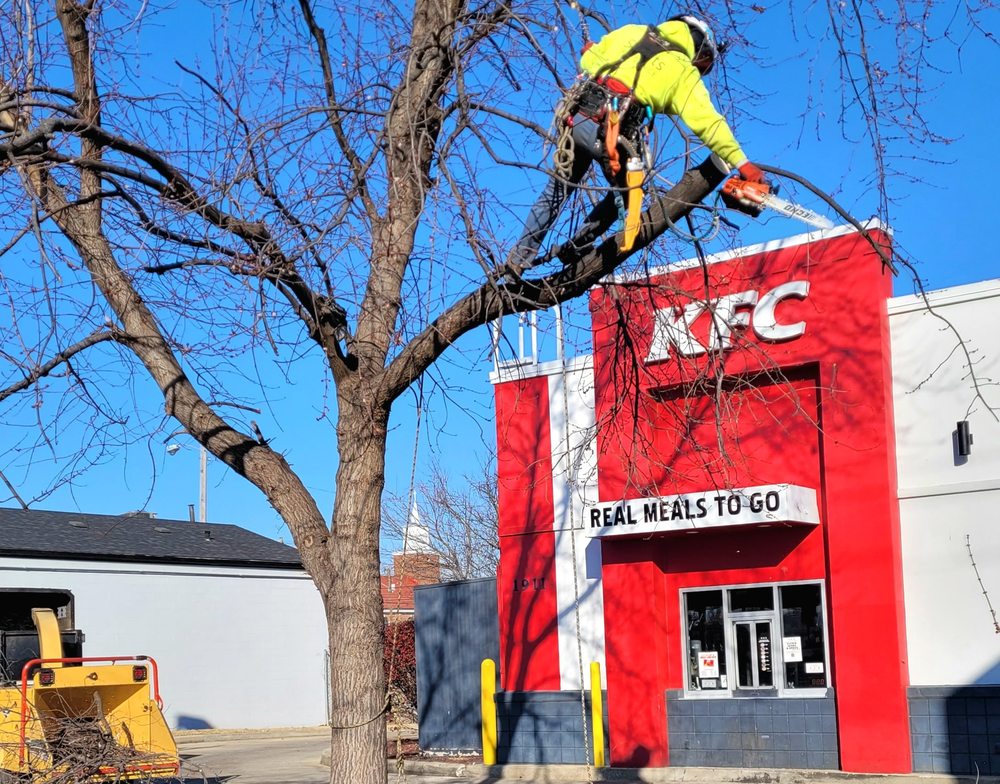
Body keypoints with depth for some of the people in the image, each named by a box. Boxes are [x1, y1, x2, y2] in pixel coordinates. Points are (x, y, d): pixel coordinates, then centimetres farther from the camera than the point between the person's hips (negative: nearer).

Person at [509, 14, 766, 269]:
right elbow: (707, 121, -1)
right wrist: (740, 162, -2)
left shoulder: (633, 32, 18)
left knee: (556, 191, 23)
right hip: (614, 135, -4)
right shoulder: (685, 73, 8)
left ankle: (521, 255, 28)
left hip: (577, 118, 4)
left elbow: (588, 62, 20)